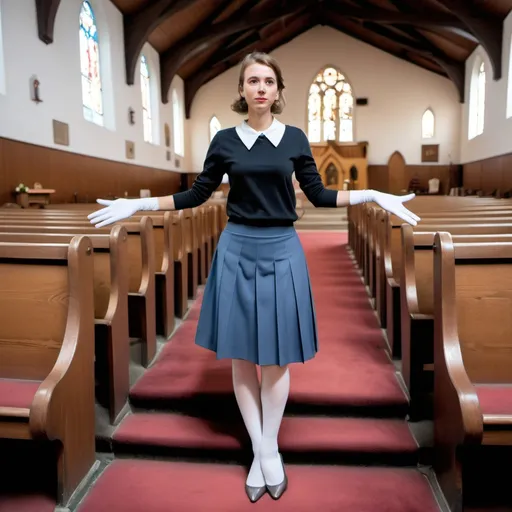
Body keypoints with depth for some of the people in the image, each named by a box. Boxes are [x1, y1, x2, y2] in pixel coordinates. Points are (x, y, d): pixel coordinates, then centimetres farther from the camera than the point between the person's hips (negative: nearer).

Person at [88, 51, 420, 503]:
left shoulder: (295, 138, 3)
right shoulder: (225, 140, 3)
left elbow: (319, 195, 6)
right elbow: (196, 195, 7)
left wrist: (372, 195, -4)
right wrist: (138, 205, 1)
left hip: (281, 251, 0)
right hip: (237, 251, 1)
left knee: (276, 359, 5)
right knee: (241, 356, 5)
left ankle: (269, 451, 25)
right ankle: (262, 453, 23)